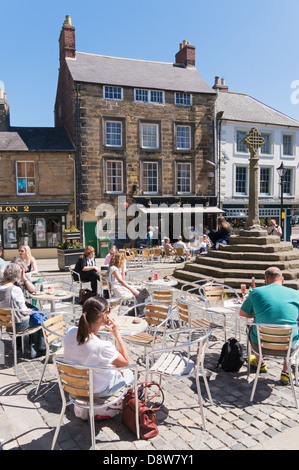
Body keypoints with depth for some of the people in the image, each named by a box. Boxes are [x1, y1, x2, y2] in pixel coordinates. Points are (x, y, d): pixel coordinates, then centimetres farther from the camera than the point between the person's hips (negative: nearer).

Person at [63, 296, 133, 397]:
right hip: (97, 391, -6)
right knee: (129, 373, 23)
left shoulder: (71, 332, -18)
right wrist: (117, 334, -20)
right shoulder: (101, 346, -38)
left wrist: (114, 366, 5)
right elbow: (126, 362, -19)